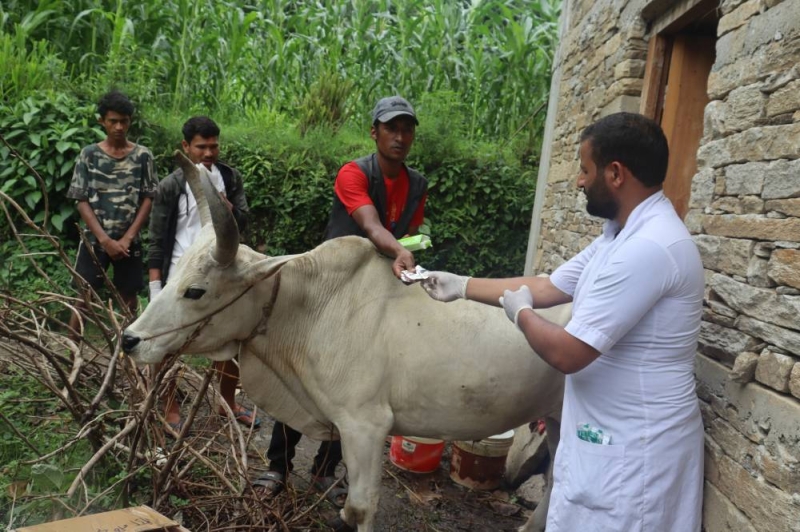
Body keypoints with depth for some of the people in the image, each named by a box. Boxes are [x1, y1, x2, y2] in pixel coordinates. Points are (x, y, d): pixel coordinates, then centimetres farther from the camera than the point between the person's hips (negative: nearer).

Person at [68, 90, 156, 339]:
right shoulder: (89, 154, 0)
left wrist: (127, 238, -9)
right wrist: (105, 240, -10)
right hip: (95, 239, 0)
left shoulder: (142, 155, 1)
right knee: (84, 298, 3)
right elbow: (82, 202, -1)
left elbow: (148, 199, 0)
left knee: (128, 300, 7)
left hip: (129, 241, 1)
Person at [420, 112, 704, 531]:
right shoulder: (622, 234, 6)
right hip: (609, 435, 9)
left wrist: (521, 313, -7)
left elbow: (566, 353, -27)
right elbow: (545, 288, 11)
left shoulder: (647, 247, -27)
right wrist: (461, 286, 14)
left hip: (634, 449, -9)